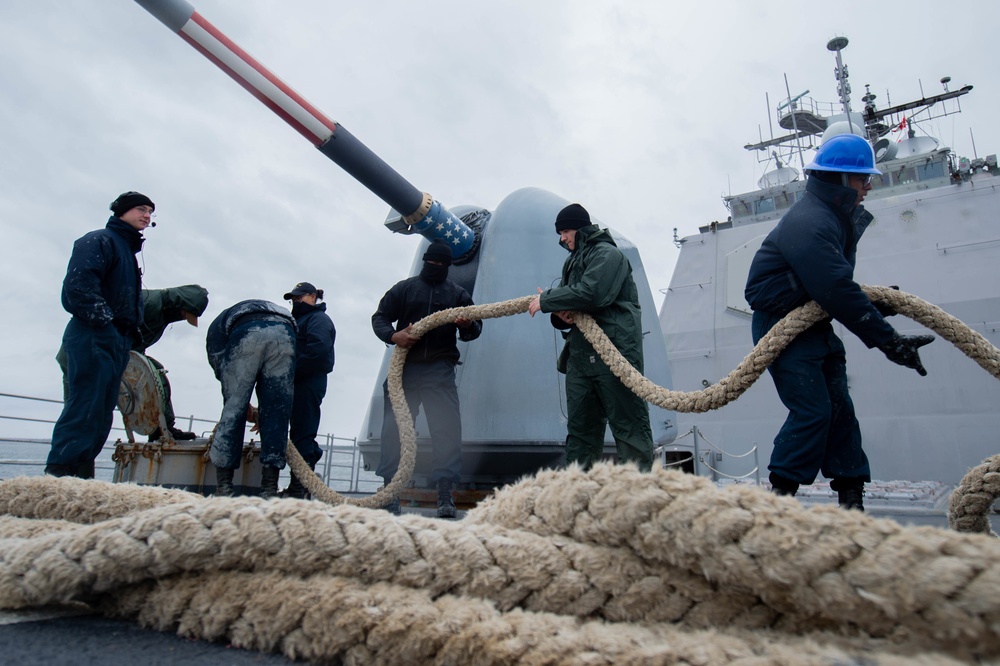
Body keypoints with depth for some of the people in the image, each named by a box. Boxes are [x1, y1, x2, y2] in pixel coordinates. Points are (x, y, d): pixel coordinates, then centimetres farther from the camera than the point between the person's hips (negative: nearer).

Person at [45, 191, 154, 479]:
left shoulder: (128, 251, 28)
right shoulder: (99, 240, -1)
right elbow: (78, 283, -17)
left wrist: (131, 334, 15)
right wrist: (103, 320, -21)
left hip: (117, 342, 9)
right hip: (93, 337, -9)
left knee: (101, 415, 6)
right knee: (84, 409, -15)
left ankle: (81, 479, 8)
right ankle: (59, 472, -16)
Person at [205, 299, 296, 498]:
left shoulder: (219, 323, 38)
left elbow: (217, 361, 19)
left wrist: (245, 405, 24)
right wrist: (262, 411, 38)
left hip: (246, 333, -2)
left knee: (233, 409, 7)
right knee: (276, 413, 6)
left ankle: (223, 487, 7)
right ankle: (270, 489, 6)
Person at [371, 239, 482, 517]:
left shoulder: (458, 294, 15)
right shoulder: (404, 288, 13)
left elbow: (475, 329, 14)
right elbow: (379, 317, 9)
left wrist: (468, 325, -11)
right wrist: (393, 335, -13)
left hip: (440, 371, 0)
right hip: (405, 367, 0)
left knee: (447, 430, -8)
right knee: (394, 429, -1)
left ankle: (445, 496, -4)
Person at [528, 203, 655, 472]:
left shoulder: (608, 254, -6)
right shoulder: (572, 261, 22)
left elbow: (591, 292, -22)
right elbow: (567, 298, 18)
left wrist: (546, 301, -13)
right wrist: (560, 314, -7)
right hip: (580, 356, 9)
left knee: (628, 425, -4)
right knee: (580, 428, 10)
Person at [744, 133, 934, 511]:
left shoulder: (842, 217, 7)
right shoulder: (809, 224, -24)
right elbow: (838, 292, -28)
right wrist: (888, 341, -26)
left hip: (813, 321, 10)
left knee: (839, 409, 9)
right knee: (812, 410, -13)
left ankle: (851, 498, 17)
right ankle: (781, 491, -1)